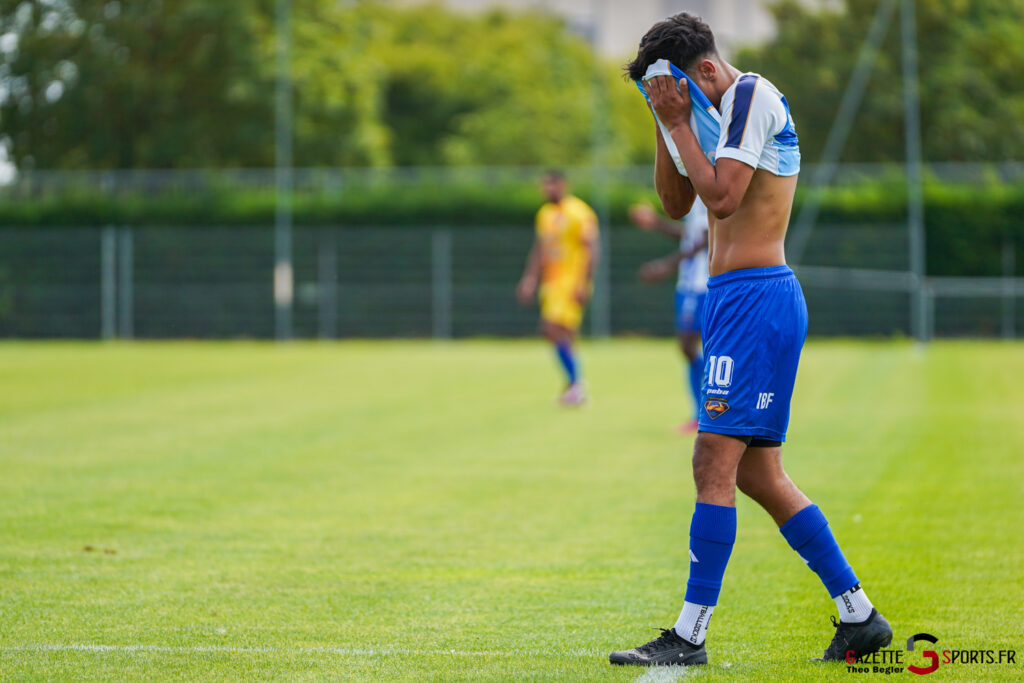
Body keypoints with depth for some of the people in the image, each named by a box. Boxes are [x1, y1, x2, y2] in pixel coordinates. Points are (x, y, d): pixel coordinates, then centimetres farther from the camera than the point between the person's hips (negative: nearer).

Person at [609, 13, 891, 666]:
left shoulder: (751, 94, -10)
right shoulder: (738, 105, 20)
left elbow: (722, 196, -20)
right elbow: (678, 203, 22)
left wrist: (680, 122, -12)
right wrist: (666, 123, 10)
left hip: (753, 296, -10)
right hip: (742, 299, 10)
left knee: (715, 462, -11)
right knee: (759, 474, 10)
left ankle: (690, 635, -10)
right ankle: (861, 616, 13)